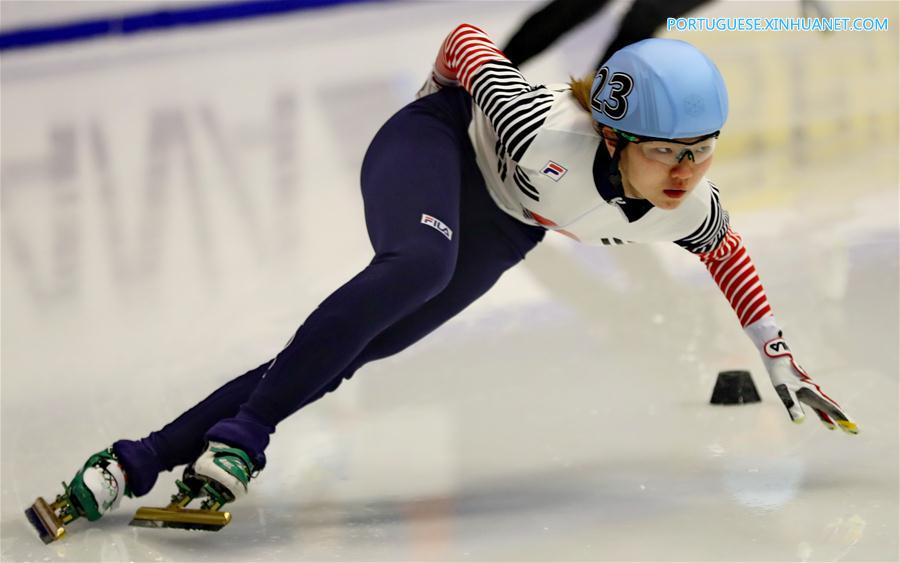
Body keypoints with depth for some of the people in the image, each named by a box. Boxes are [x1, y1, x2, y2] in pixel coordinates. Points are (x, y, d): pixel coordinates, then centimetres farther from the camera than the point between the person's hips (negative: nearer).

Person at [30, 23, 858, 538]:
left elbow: (726, 252, 0)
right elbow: (467, 40, -24)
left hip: (500, 230, 5)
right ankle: (240, 435, -33)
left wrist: (781, 359, 3)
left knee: (335, 360, -3)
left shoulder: (690, 206, -25)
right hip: (439, 142, -5)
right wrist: (439, 95, -3)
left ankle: (139, 462, 1)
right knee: (420, 266, -39)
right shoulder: (548, 140, -41)